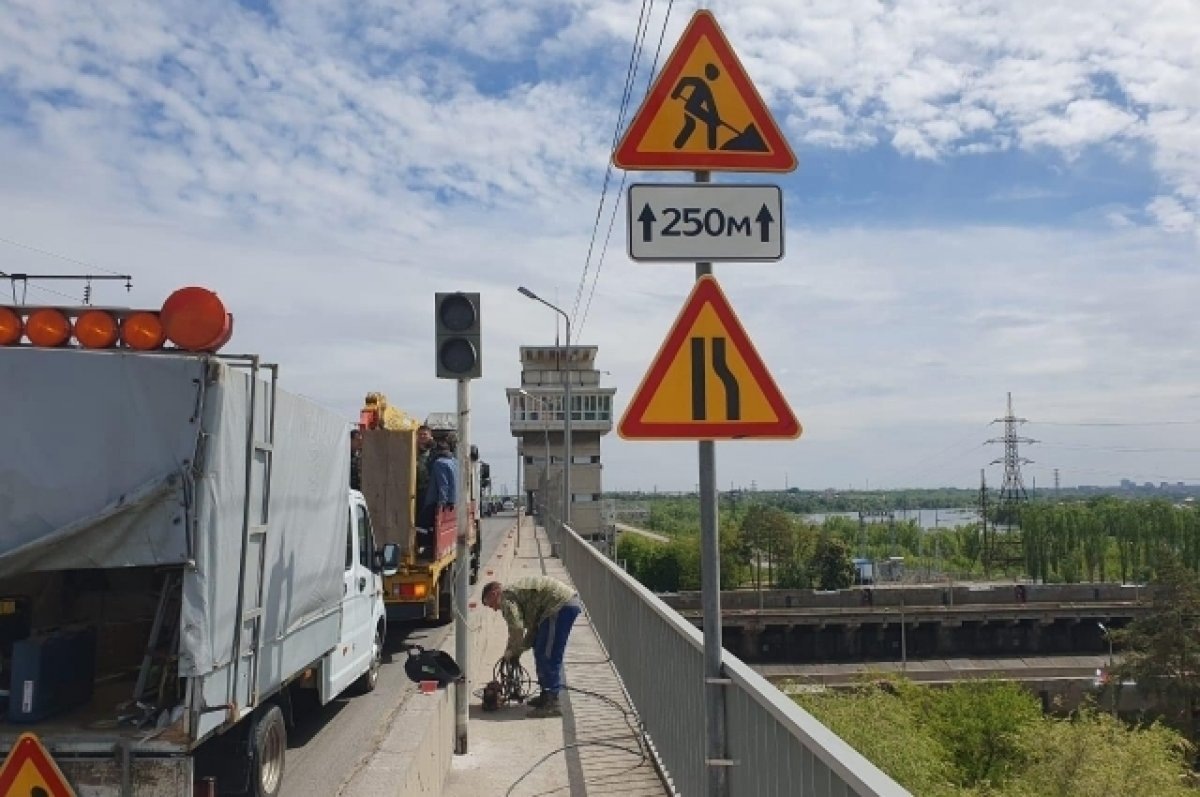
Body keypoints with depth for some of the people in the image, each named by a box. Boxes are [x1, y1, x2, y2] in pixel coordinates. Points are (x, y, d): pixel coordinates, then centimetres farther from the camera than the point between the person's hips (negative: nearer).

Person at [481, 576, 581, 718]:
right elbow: (533, 627, 28)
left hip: (560, 605, -11)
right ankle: (546, 696, 29)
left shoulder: (506, 596, -4)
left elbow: (516, 628, -16)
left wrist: (511, 651, 0)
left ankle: (552, 704, -6)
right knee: (541, 654, 21)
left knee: (547, 657, -7)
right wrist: (520, 649, 22)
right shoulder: (517, 592, 26)